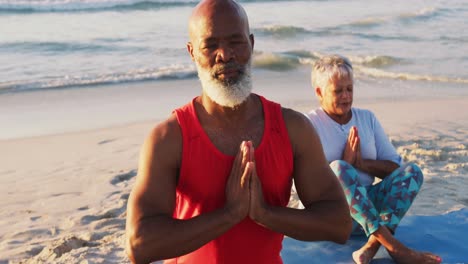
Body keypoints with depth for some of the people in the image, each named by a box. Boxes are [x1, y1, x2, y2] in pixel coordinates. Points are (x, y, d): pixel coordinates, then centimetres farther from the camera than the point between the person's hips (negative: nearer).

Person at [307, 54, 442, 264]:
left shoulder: (367, 118, 13)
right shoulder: (310, 123, -1)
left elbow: (394, 167, 6)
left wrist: (363, 163, -12)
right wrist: (345, 162, -17)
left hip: (367, 204, 4)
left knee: (411, 171, -18)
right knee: (339, 168, -34)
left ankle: (373, 245, -37)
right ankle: (393, 246, -39)